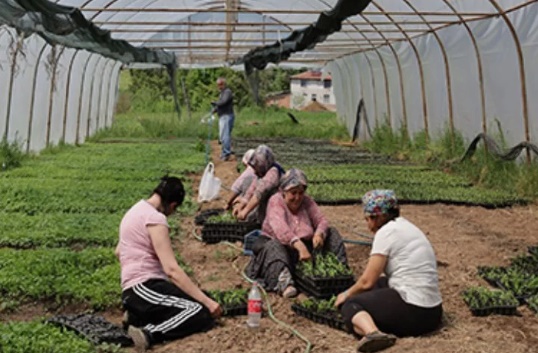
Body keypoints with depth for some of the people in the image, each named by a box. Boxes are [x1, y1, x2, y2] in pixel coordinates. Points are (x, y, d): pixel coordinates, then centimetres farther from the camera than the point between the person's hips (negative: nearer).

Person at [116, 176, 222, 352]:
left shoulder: (136, 210, 17)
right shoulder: (155, 218, -14)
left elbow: (119, 251, 32)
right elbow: (172, 269, -21)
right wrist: (207, 301, -20)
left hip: (136, 288, 11)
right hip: (144, 288, -11)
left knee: (198, 305, 7)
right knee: (203, 314, -21)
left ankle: (138, 316, 5)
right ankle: (147, 333, -27)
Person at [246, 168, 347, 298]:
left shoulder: (307, 201, 2)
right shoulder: (276, 201, -14)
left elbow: (322, 221, -7)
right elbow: (280, 228, -31)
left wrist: (319, 234, -33)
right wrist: (299, 245, -46)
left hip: (305, 245, 5)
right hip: (281, 246, -5)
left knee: (332, 233, -6)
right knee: (274, 248, -37)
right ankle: (284, 282, -54)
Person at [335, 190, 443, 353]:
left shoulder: (386, 231, -8)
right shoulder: (405, 225, 17)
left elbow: (367, 281, -4)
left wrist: (347, 294, 15)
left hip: (413, 312, -9)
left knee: (350, 305, 6)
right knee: (378, 284, 26)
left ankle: (372, 332, -25)